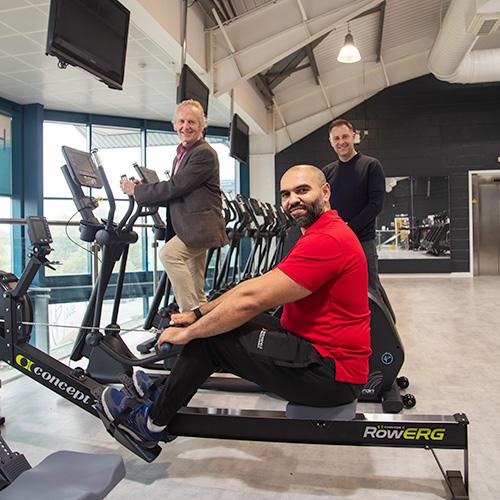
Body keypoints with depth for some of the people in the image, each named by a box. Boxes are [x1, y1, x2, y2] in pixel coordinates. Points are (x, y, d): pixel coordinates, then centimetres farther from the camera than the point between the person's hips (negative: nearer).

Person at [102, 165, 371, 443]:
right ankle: (170, 394, 28)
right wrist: (198, 313, 8)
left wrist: (188, 333, -14)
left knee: (211, 338, -12)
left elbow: (252, 299, -26)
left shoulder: (327, 240, -23)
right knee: (218, 322, 15)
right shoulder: (322, 232, 13)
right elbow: (259, 284, 12)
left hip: (332, 375, -10)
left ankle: (152, 422, 9)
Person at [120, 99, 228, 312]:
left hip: (200, 227, -9)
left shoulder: (204, 153, -12)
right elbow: (174, 196, 17)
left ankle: (191, 312, -19)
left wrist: (137, 191, -10)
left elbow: (175, 187, -19)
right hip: (190, 229, 10)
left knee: (168, 253, -25)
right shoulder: (181, 154, 20)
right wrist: (144, 189, 2)